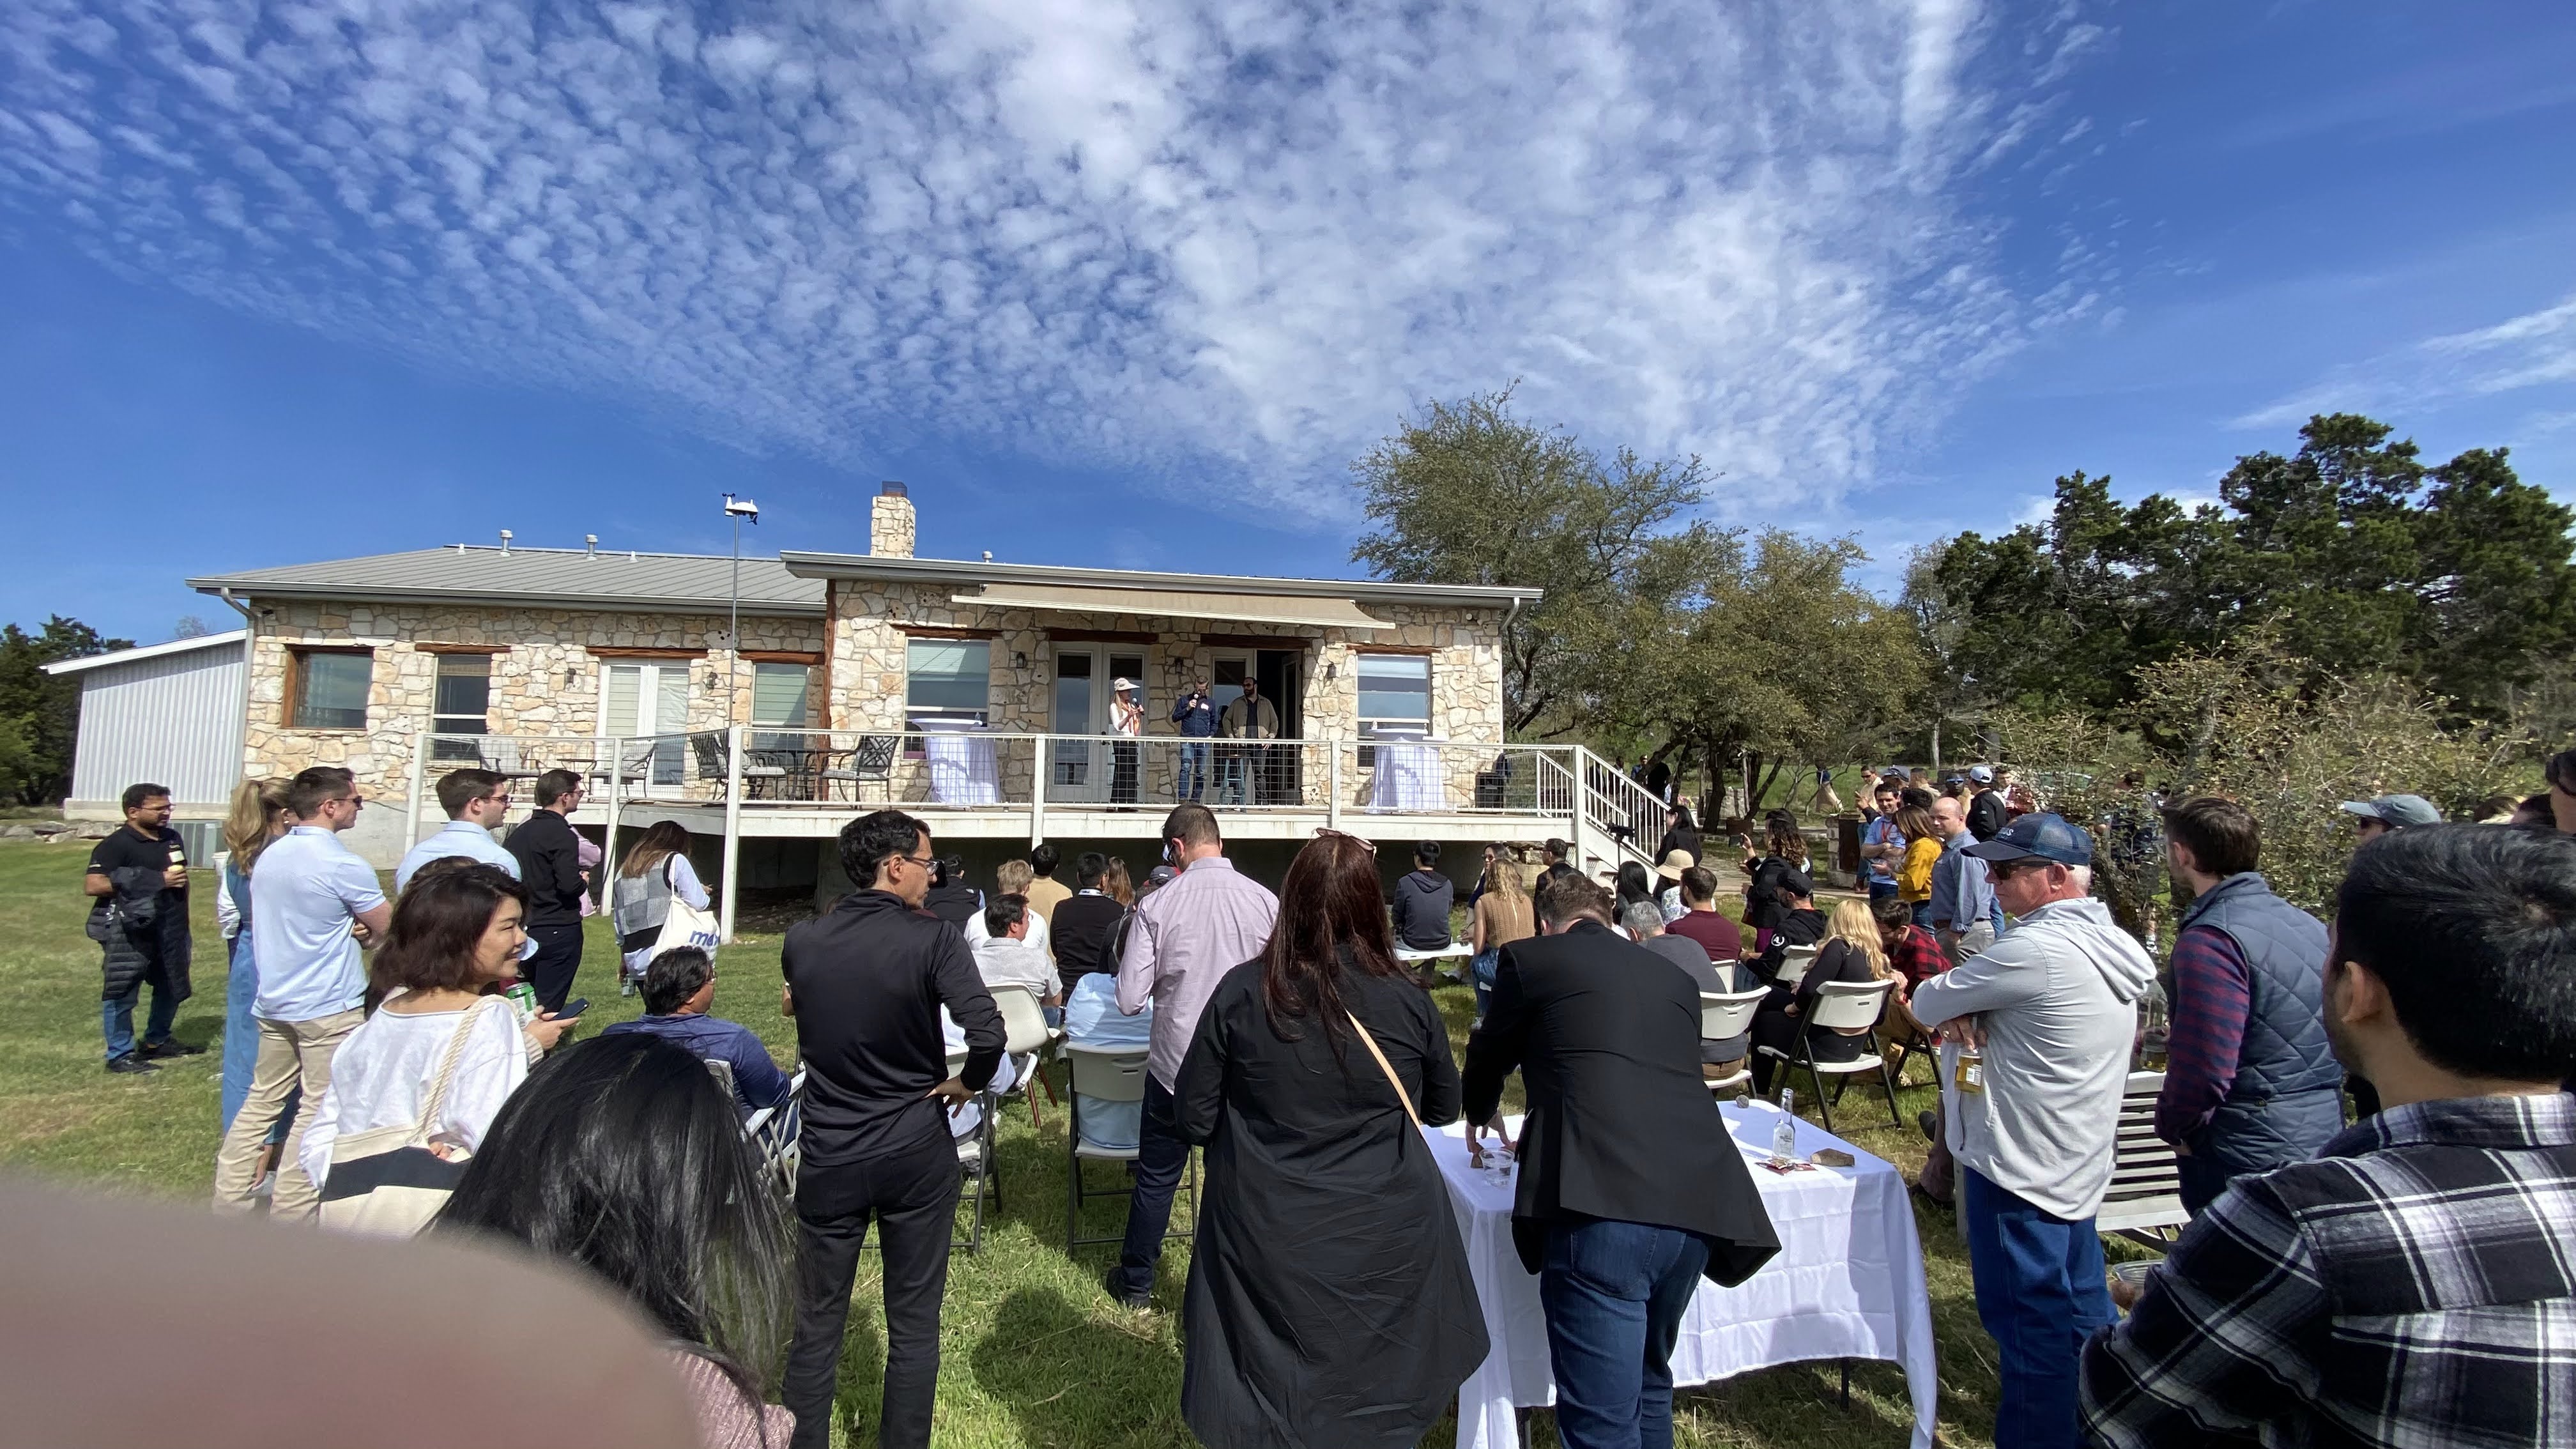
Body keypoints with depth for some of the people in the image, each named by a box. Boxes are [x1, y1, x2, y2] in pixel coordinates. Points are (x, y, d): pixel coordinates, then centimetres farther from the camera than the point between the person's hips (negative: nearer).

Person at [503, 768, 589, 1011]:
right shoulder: (561, 834, -15)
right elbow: (569, 884, -24)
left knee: (531, 1002, 20)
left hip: (526, 929, 8)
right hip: (559, 930, -8)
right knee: (548, 1008, -3)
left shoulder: (519, 832, 11)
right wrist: (584, 882, -3)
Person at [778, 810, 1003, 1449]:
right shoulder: (931, 937, -17)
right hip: (916, 1154, -2)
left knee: (816, 1327, 18)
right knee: (913, 1325, 15)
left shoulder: (800, 940, -6)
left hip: (827, 1157, 3)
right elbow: (988, 1034, -28)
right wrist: (966, 1084, -9)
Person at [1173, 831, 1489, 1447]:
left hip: (1268, 1252, -1)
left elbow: (1192, 1120, -6)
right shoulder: (1405, 999, -13)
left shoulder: (1241, 991, -16)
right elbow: (1444, 1108, 5)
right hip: (1387, 1242, 1)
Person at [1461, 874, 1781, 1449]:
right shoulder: (1674, 976, 22)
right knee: (1649, 1381, 28)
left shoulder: (1531, 958, 8)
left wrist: (1478, 1118, 42)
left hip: (1602, 1205, -6)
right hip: (1696, 1202, 7)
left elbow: (1489, 1055, 21)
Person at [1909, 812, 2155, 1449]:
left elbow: (1927, 1003, -16)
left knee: (2030, 1322, 3)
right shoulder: (2110, 945, 7)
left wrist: (1952, 1009, 4)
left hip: (2018, 1166, -10)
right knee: (2081, 1310, 21)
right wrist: (1968, 1013, -7)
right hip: (2077, 1163, 10)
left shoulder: (2034, 950, -24)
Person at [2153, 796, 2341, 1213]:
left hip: (2249, 1156, -9)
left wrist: (2172, 1124, -8)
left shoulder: (2210, 939, -23)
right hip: (2322, 1141, 9)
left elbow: (2204, 1069, -25)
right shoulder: (2308, 924, 6)